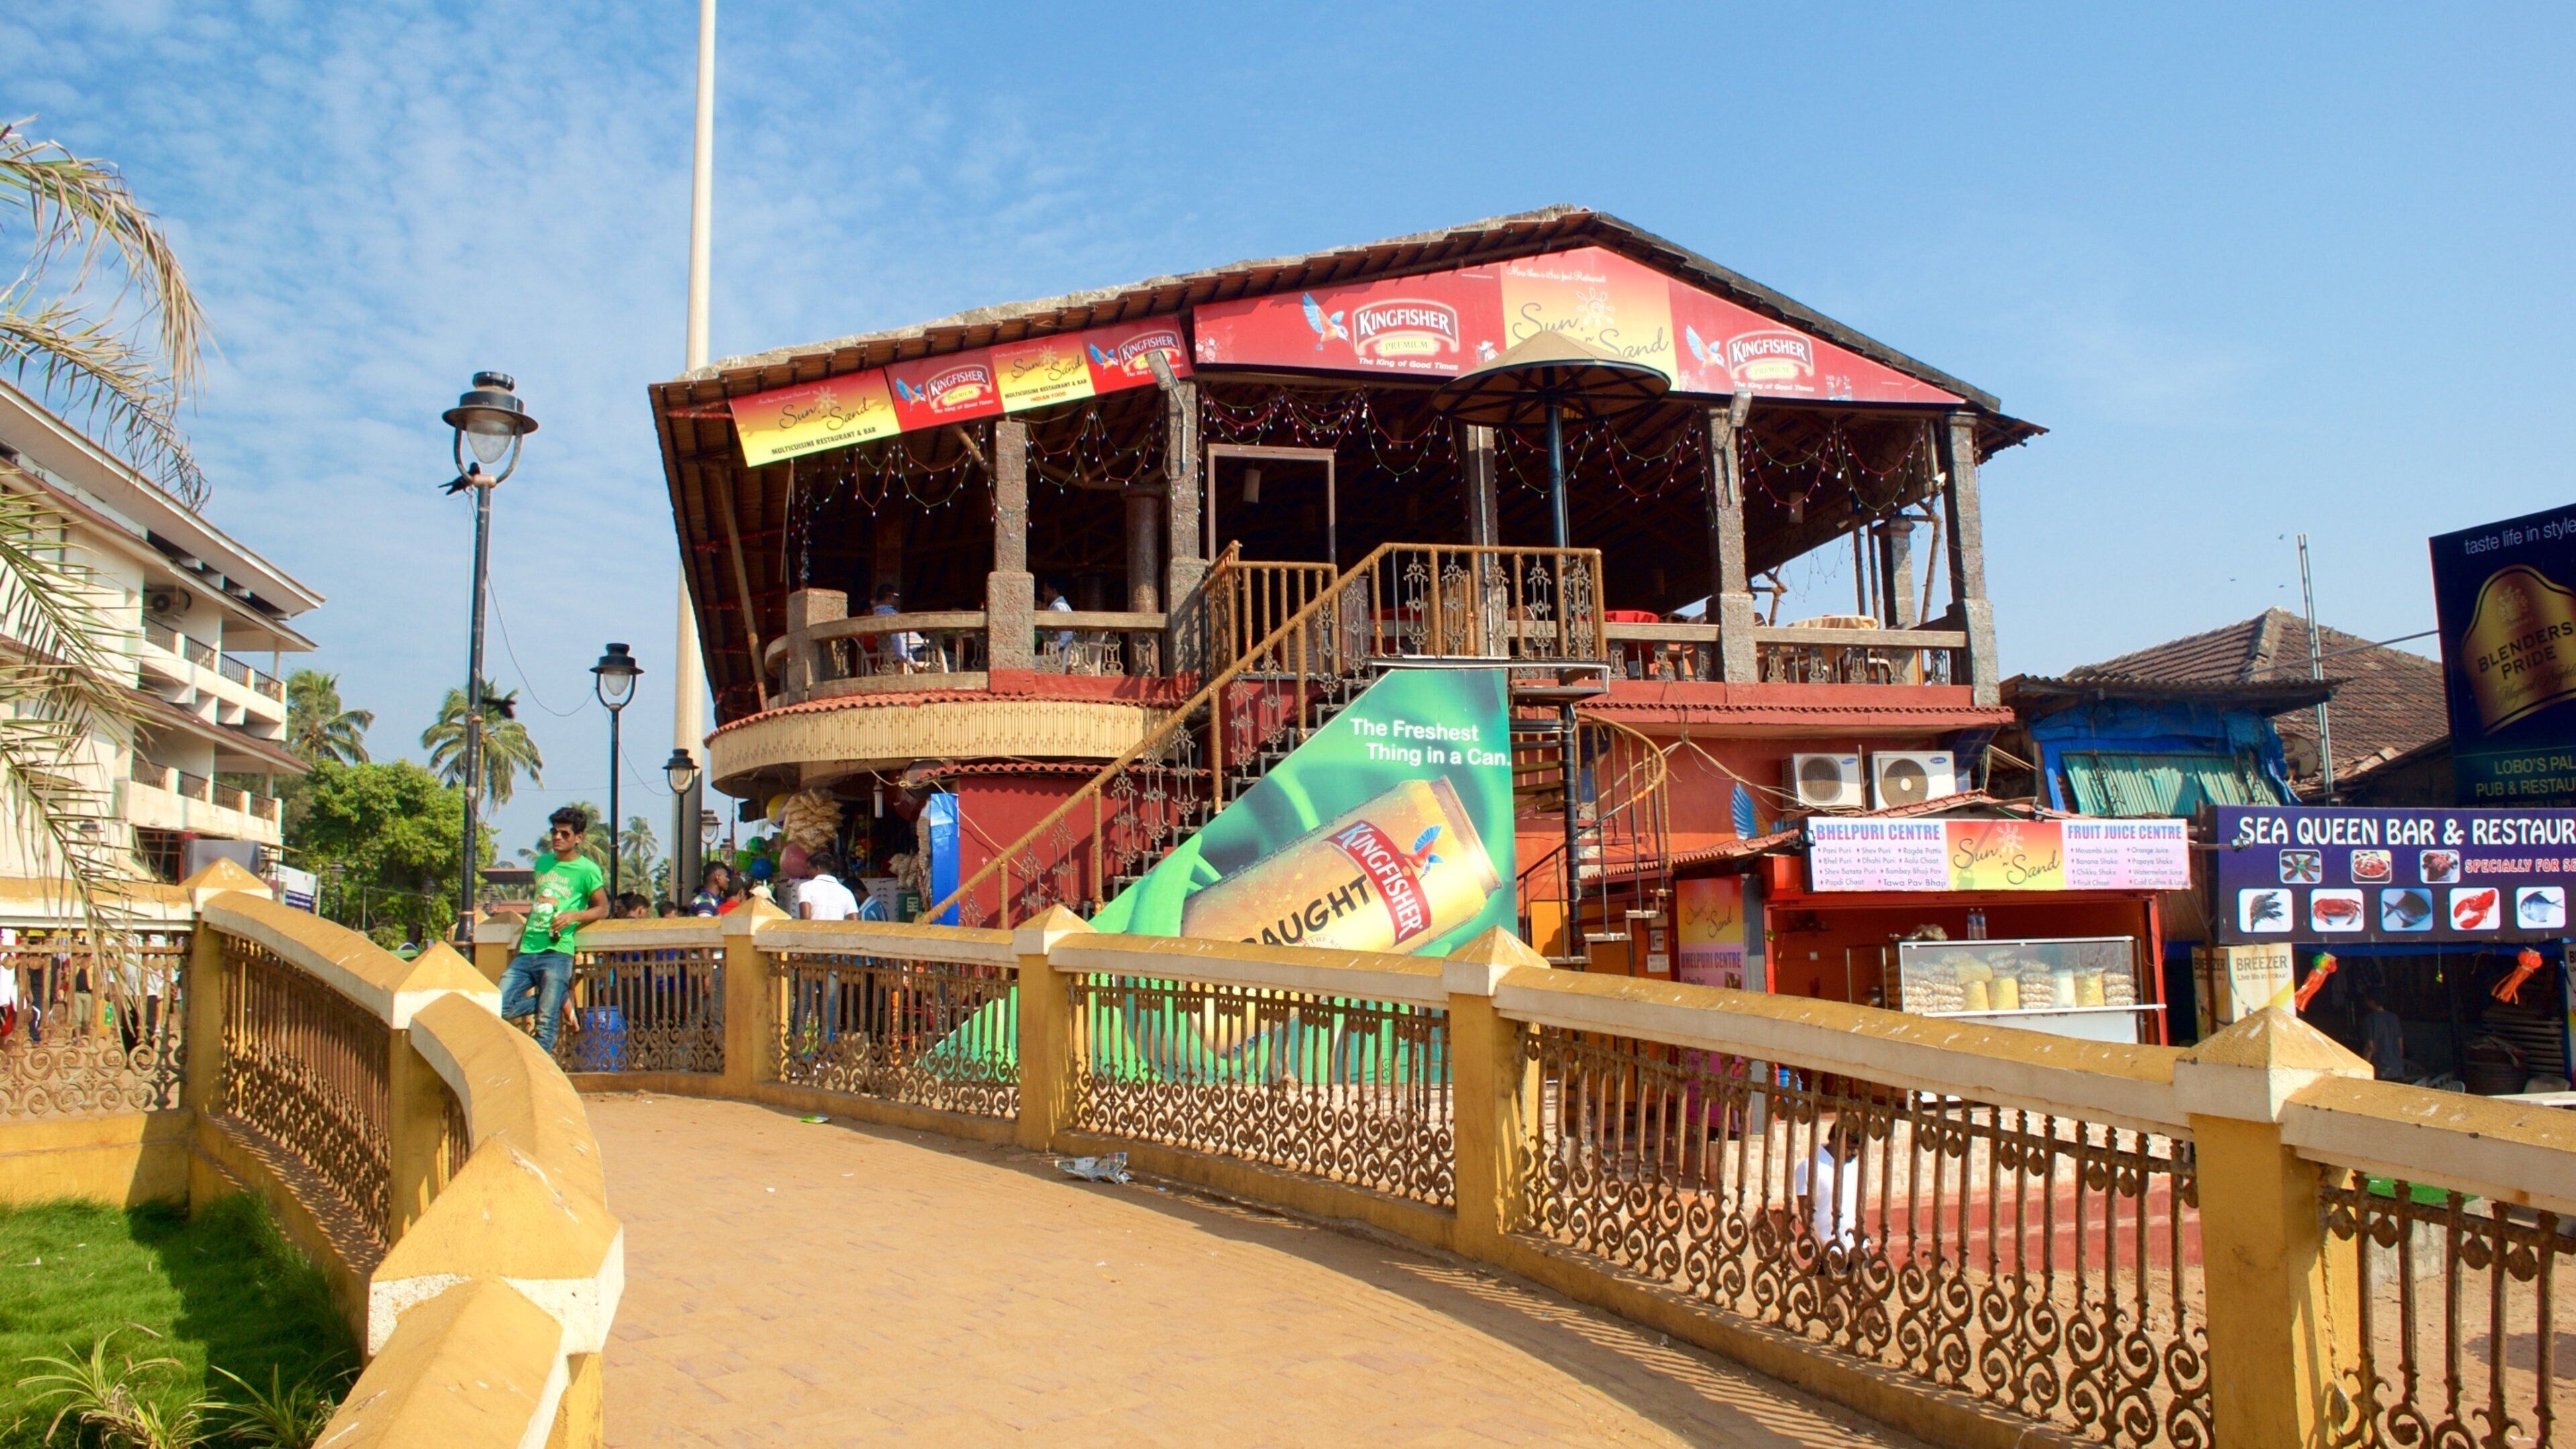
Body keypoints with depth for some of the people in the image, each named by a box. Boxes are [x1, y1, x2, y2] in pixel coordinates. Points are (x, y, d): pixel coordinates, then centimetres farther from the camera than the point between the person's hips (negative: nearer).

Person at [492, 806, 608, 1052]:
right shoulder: (542, 863, 17)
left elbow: (602, 909, 1)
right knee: (500, 1008, -3)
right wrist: (512, 908, 27)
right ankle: (559, 1000, 15)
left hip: (557, 952, -6)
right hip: (527, 950, 7)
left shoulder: (587, 870, -3)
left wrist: (574, 916, -14)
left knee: (546, 1024, -8)